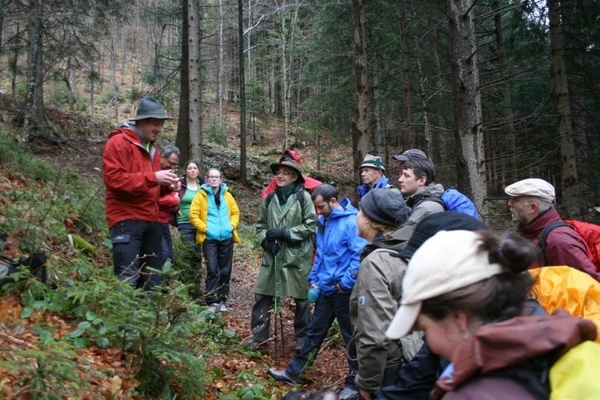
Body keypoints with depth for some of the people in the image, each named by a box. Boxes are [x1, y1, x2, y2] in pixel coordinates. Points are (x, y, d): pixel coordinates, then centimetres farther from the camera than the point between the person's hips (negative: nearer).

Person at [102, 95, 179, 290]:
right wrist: (152, 177, -21)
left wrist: (166, 186, 5)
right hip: (126, 220, -9)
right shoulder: (118, 143, -7)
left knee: (151, 279, 12)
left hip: (151, 221, 9)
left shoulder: (151, 147, 20)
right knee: (128, 278, -13)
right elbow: (113, 179, -19)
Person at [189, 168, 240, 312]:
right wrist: (205, 228, -13)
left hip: (226, 238, 4)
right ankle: (212, 301, 0)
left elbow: (235, 212, 14)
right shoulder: (201, 195, 1)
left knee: (225, 270, 8)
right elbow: (193, 215, -4)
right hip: (209, 238, -3)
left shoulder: (227, 195, 11)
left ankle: (222, 300, 19)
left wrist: (232, 225, -3)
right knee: (213, 270, -8)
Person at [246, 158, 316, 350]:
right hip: (272, 256, 4)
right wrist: (265, 240, -4)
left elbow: (311, 226, -10)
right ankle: (258, 336, 24)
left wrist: (285, 233, -14)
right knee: (262, 296, 8)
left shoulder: (303, 197, -7)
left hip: (297, 256, -4)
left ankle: (302, 338, 27)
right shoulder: (270, 198, 8)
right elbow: (261, 224, 16)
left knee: (301, 300, 9)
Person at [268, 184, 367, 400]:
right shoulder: (324, 222, 9)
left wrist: (347, 283, -20)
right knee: (314, 332, 17)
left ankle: (355, 382, 24)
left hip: (344, 291, -8)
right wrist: (314, 279, 13)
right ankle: (293, 372, 27)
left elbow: (360, 255, -23)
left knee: (351, 337, 8)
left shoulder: (351, 221, -18)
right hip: (325, 289, 8)